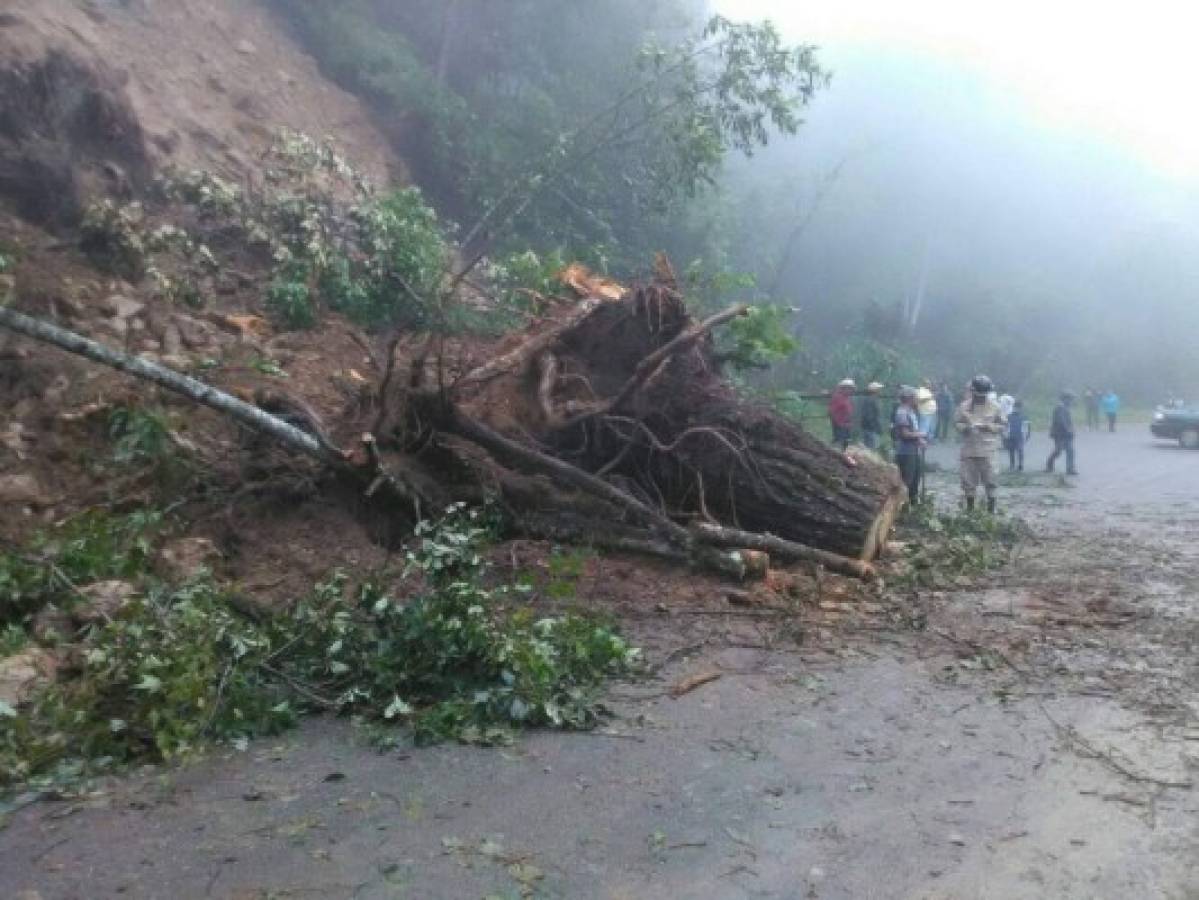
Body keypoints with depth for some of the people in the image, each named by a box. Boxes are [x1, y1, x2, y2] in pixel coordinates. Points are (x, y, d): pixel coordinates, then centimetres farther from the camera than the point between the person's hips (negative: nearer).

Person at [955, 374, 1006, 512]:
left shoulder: (995, 407, 1)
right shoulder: (965, 406, 3)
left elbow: (1003, 426, 5)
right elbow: (957, 423, 10)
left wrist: (989, 427, -12)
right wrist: (965, 427, -11)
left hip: (987, 450, -1)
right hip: (969, 450, 2)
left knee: (989, 480, 1)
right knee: (968, 480, 7)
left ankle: (991, 508, 13)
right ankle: (969, 508, 21)